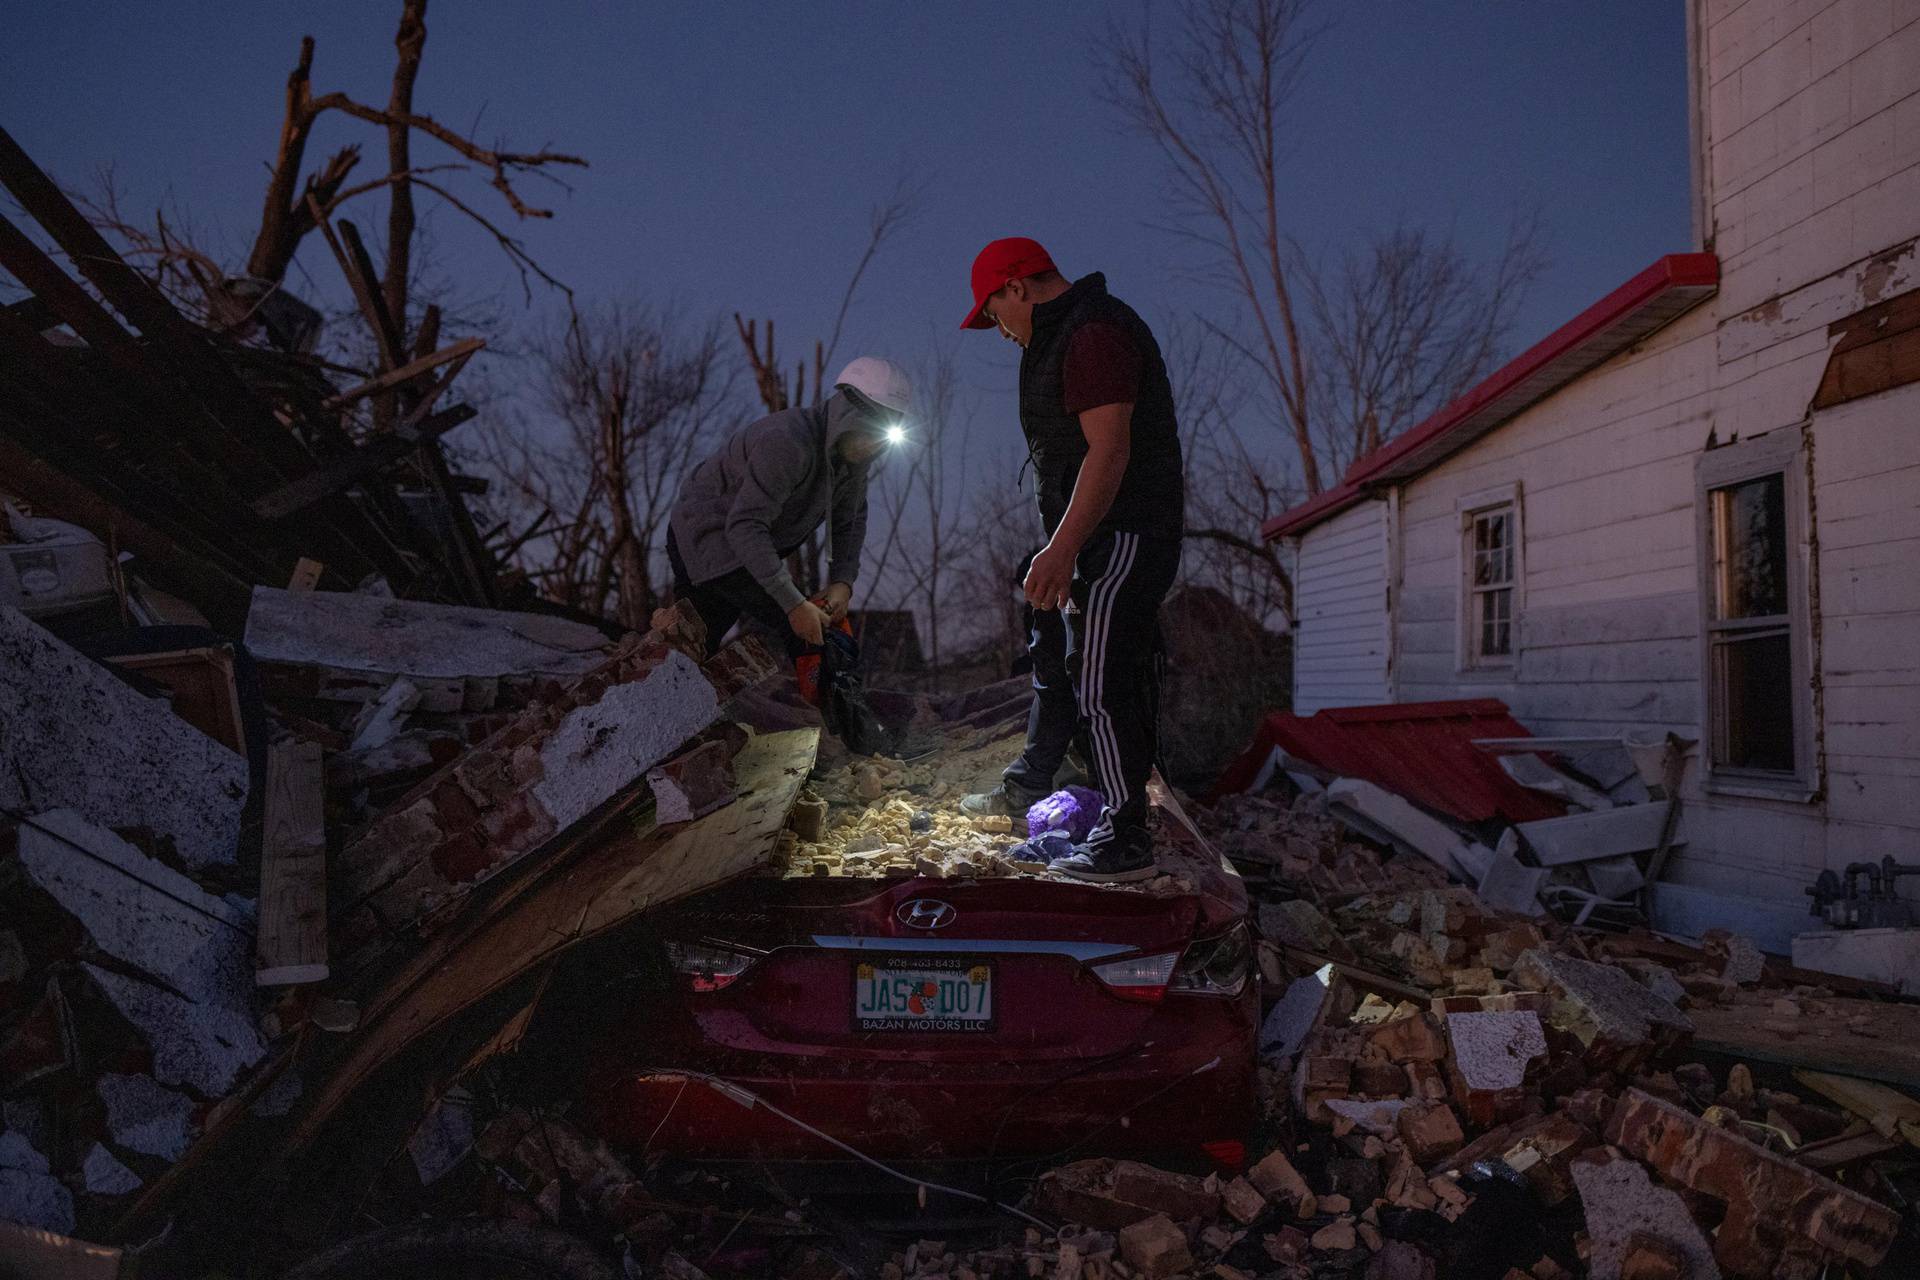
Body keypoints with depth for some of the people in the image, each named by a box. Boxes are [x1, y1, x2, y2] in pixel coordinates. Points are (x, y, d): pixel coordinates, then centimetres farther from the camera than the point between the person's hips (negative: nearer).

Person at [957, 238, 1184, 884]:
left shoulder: (1094, 333, -17)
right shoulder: (1067, 333, 17)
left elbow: (1109, 449, -27)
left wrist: (1061, 550, -31)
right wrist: (1061, 547, 25)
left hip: (1119, 535, -11)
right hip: (1089, 536, 11)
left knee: (1102, 683, -9)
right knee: (1054, 659, 22)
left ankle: (1127, 840, -2)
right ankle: (1028, 784, 40)